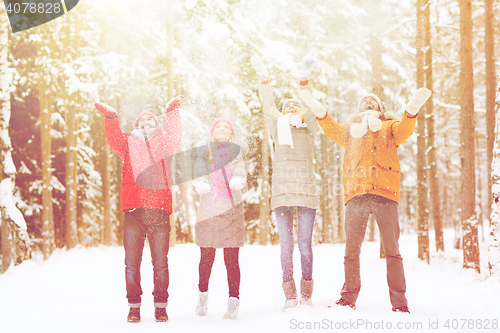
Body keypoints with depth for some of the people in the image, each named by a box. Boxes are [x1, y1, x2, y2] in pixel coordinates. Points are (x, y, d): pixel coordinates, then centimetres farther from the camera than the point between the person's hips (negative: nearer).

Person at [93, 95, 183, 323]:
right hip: (133, 209, 0)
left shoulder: (163, 143, 17)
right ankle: (134, 306, 8)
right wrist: (110, 118, -20)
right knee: (132, 261, 0)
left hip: (159, 208, 0)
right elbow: (114, 139, -2)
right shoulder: (129, 143, 18)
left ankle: (161, 306, 9)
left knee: (160, 261, 1)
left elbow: (175, 136, -3)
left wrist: (172, 112, -18)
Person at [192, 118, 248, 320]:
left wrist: (237, 179, -30)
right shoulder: (204, 151, 13)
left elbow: (240, 167, -8)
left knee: (231, 259, -4)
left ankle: (233, 302, -2)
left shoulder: (236, 150, 12)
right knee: (206, 258, 4)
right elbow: (199, 166, -6)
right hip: (208, 210, 1)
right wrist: (200, 183, -27)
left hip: (231, 209, -1)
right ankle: (203, 294, 26)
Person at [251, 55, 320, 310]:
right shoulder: (277, 131, 15)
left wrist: (304, 81, -17)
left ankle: (306, 295, 6)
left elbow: (311, 111, -4)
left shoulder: (310, 131, 11)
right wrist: (263, 80, -8)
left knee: (305, 245, -1)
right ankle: (290, 296, 5)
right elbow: (268, 109, 3)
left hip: (306, 193, -1)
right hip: (282, 194, 1)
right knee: (286, 245, 0)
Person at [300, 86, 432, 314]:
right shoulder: (351, 130, 27)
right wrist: (318, 110, -5)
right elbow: (333, 131, 11)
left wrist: (413, 109, -19)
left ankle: (399, 302, -1)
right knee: (351, 250, 2)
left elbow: (404, 131, 0)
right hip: (356, 193, 2)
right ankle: (348, 298, 10)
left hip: (384, 192, -2)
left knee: (392, 249, -4)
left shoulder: (389, 127, 19)